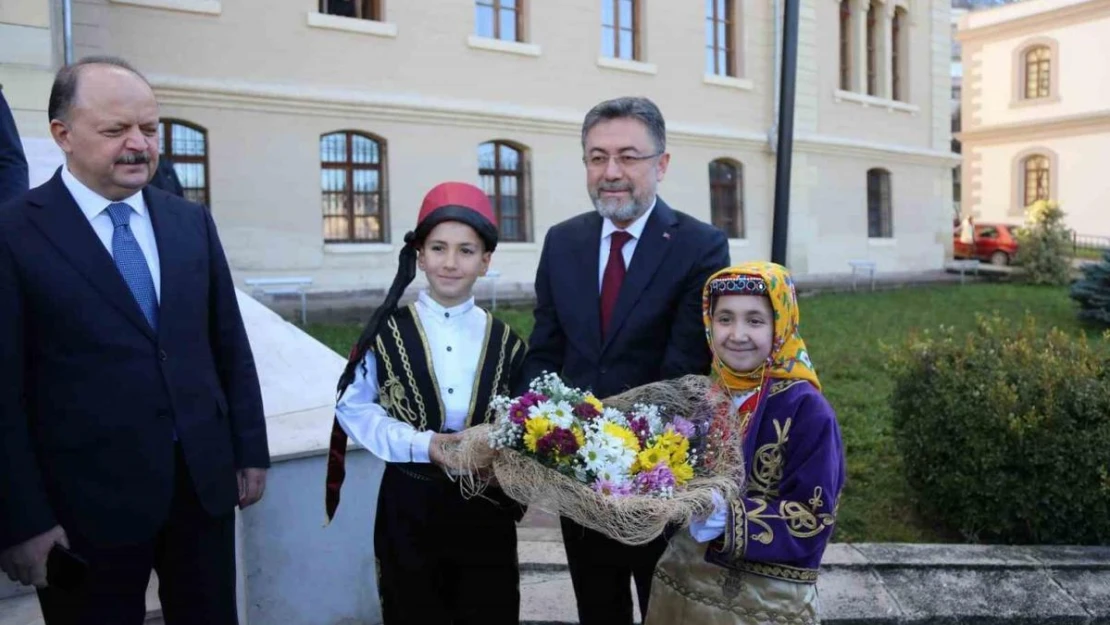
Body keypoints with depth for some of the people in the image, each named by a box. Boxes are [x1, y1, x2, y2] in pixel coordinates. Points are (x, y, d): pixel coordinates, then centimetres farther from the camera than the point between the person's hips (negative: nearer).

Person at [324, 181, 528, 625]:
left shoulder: (504, 343, 1)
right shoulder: (387, 333, -5)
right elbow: (353, 409, -4)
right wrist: (421, 445, -16)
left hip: (486, 508, 2)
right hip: (410, 506, -1)